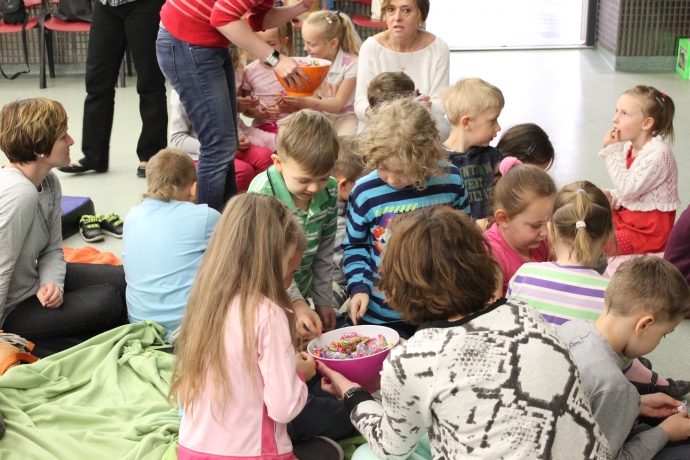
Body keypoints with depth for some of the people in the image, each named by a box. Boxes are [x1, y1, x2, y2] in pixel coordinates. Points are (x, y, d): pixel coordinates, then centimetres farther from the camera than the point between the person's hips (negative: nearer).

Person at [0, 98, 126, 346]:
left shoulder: (49, 182, -2)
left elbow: (52, 249, 2)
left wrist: (51, 283, -16)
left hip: (33, 281, 9)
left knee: (123, 279, 8)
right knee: (108, 300, -18)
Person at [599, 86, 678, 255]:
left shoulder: (658, 154, -22)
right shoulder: (629, 147, 4)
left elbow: (628, 189, -26)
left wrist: (613, 152, -23)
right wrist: (610, 197, -6)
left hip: (649, 231, -8)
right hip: (626, 215, 8)